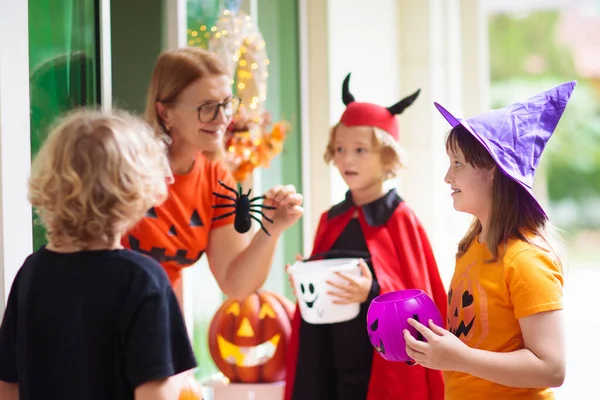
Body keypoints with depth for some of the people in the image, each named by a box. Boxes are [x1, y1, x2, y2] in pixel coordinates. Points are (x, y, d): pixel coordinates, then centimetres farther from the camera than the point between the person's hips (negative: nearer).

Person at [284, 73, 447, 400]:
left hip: (386, 365, -5)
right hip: (330, 363, 5)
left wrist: (373, 292, -24)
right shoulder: (331, 220, 11)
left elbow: (419, 298, -8)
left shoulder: (400, 219, -6)